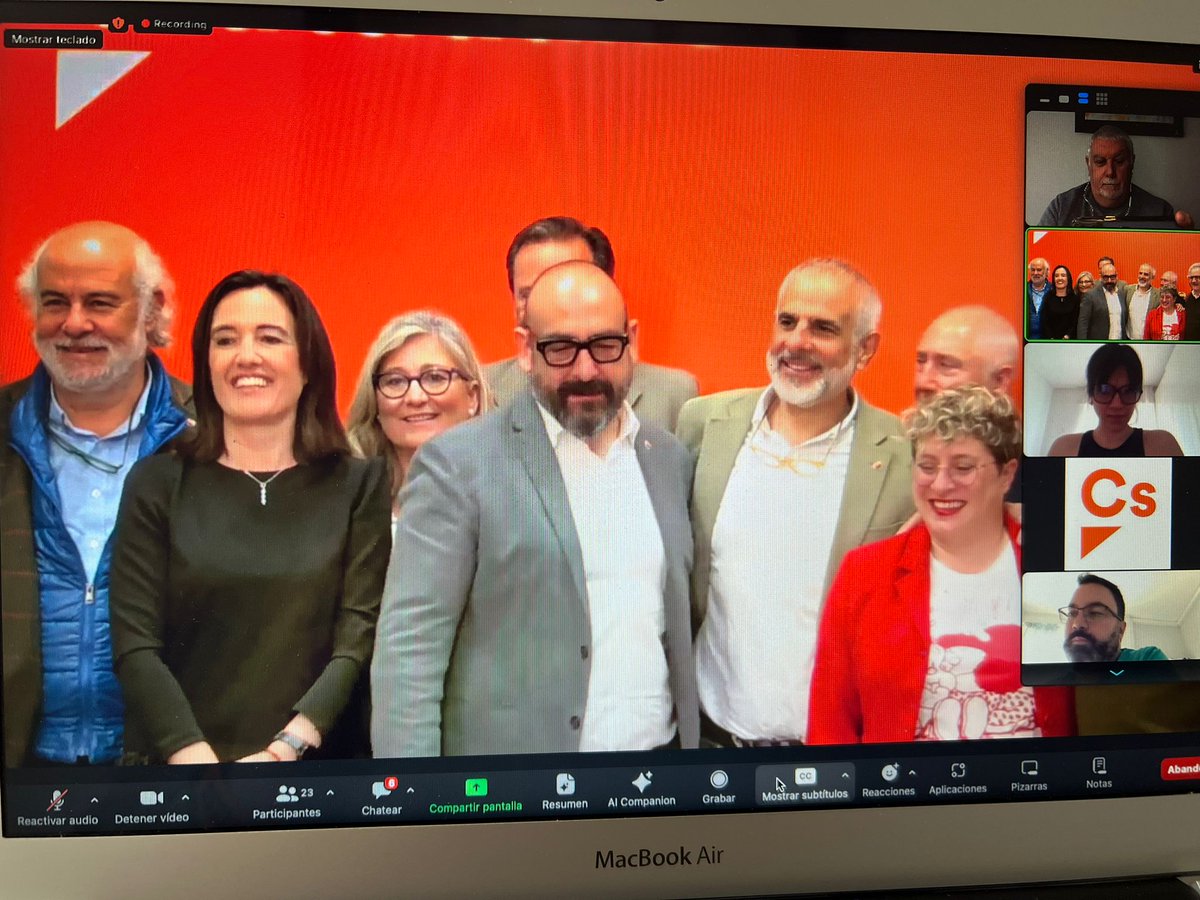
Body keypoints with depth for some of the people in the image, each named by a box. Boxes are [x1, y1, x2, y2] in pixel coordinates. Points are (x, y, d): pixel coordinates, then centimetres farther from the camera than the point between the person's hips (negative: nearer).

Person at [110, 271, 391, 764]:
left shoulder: (360, 484, -1)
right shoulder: (157, 483, 0)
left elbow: (359, 639, -8)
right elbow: (135, 645, -5)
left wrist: (285, 749, -19)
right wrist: (194, 757, -17)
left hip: (318, 769, 0)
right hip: (175, 764, 1)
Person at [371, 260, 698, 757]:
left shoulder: (671, 457, 4)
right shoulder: (458, 461, -11)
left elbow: (674, 625, 10)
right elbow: (409, 648, -13)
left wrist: (690, 737, 6)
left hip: (662, 754, 4)